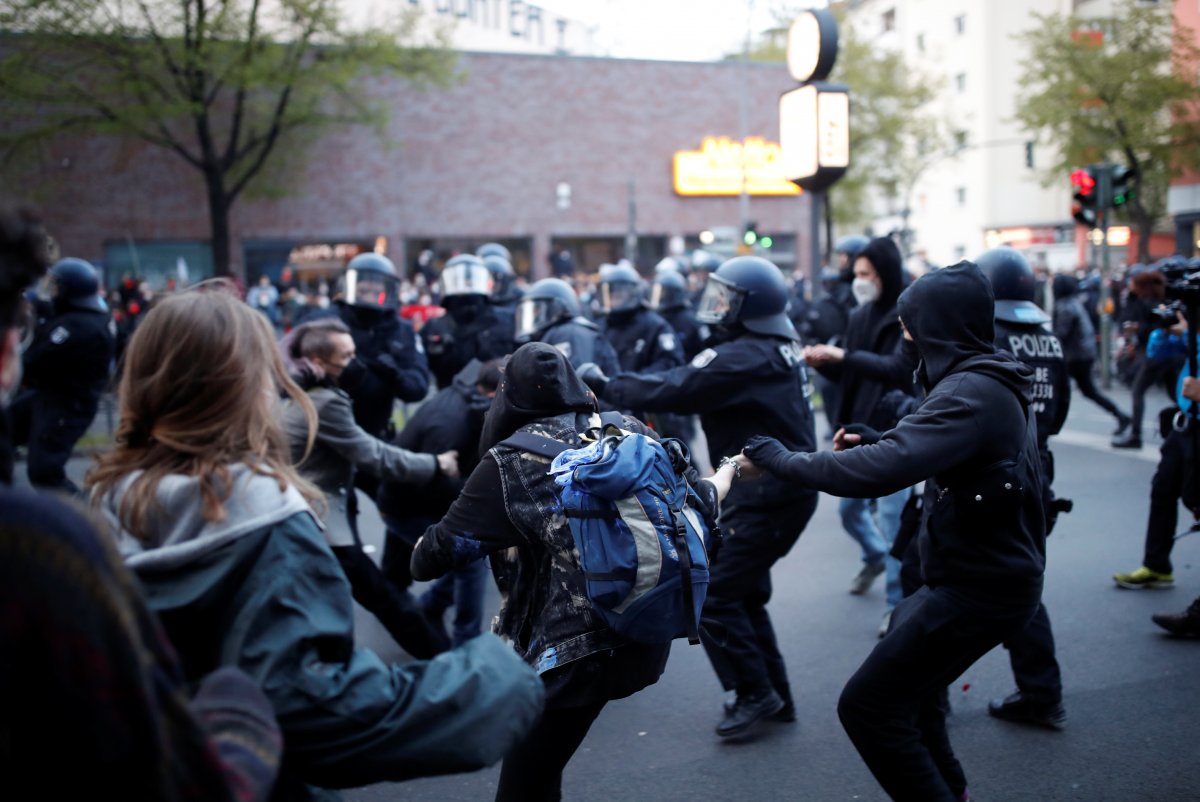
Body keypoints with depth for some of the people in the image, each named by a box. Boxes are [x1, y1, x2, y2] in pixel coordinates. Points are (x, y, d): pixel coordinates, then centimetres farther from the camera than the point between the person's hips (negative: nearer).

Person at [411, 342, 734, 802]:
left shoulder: (510, 462, -10)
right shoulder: (629, 432, 5)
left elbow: (430, 559, -6)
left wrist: (422, 551, 19)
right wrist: (723, 477, 40)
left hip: (574, 651, -5)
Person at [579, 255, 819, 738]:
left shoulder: (743, 357, -20)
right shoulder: (778, 349, 11)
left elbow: (670, 390, -23)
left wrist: (602, 384, -12)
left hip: (766, 495, -10)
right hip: (786, 491, 10)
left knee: (711, 596, -4)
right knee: (744, 594, 19)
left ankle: (755, 693, 5)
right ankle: (775, 697, 27)